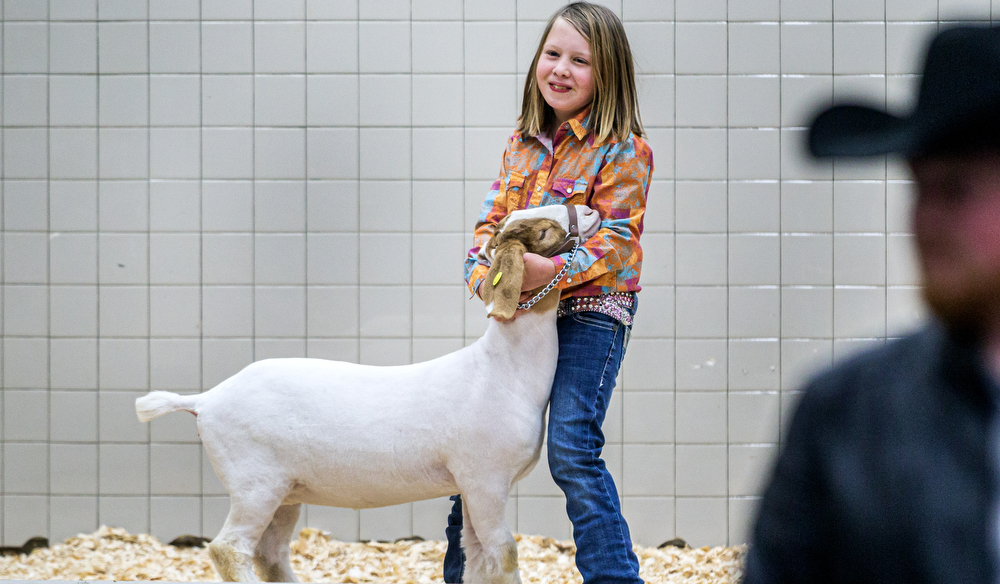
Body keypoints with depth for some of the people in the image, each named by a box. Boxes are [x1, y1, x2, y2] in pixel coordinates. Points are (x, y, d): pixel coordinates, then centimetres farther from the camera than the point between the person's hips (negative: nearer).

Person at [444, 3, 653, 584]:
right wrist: (484, 269, -12)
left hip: (590, 312, -7)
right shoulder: (524, 141, 11)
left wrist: (552, 271, -32)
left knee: (572, 452, -15)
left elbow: (615, 240, -17)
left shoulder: (622, 150, -10)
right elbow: (493, 217, 8)